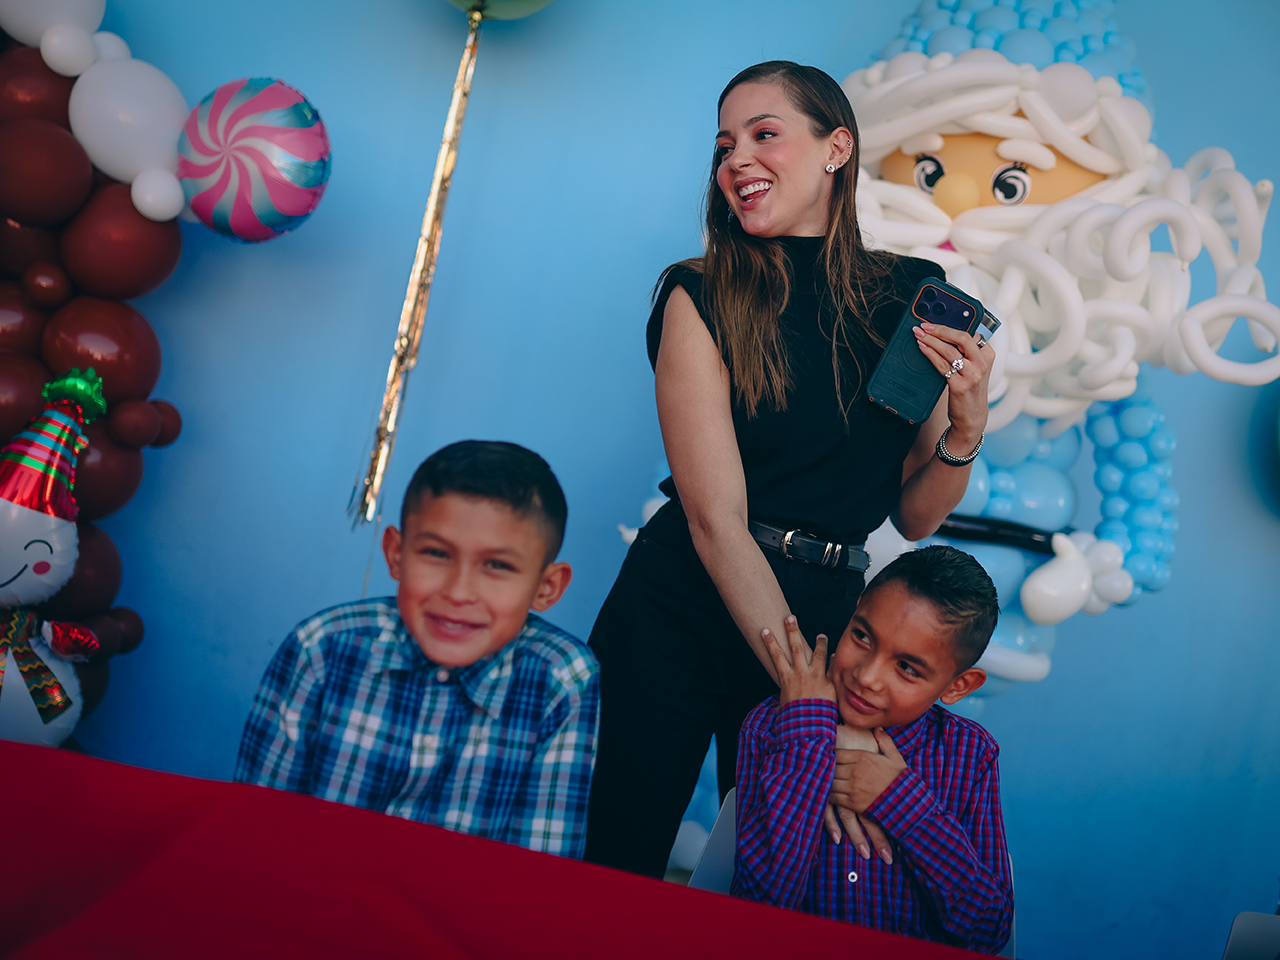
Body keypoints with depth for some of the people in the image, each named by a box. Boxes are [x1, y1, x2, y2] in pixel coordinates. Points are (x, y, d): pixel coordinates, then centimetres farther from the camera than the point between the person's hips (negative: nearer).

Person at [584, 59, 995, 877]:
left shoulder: (910, 297, 3)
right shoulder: (702, 299, -7)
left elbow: (914, 517, 7)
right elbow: (716, 519, -15)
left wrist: (966, 428, -12)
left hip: (820, 617, 3)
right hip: (679, 615, -3)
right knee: (615, 869, 3)